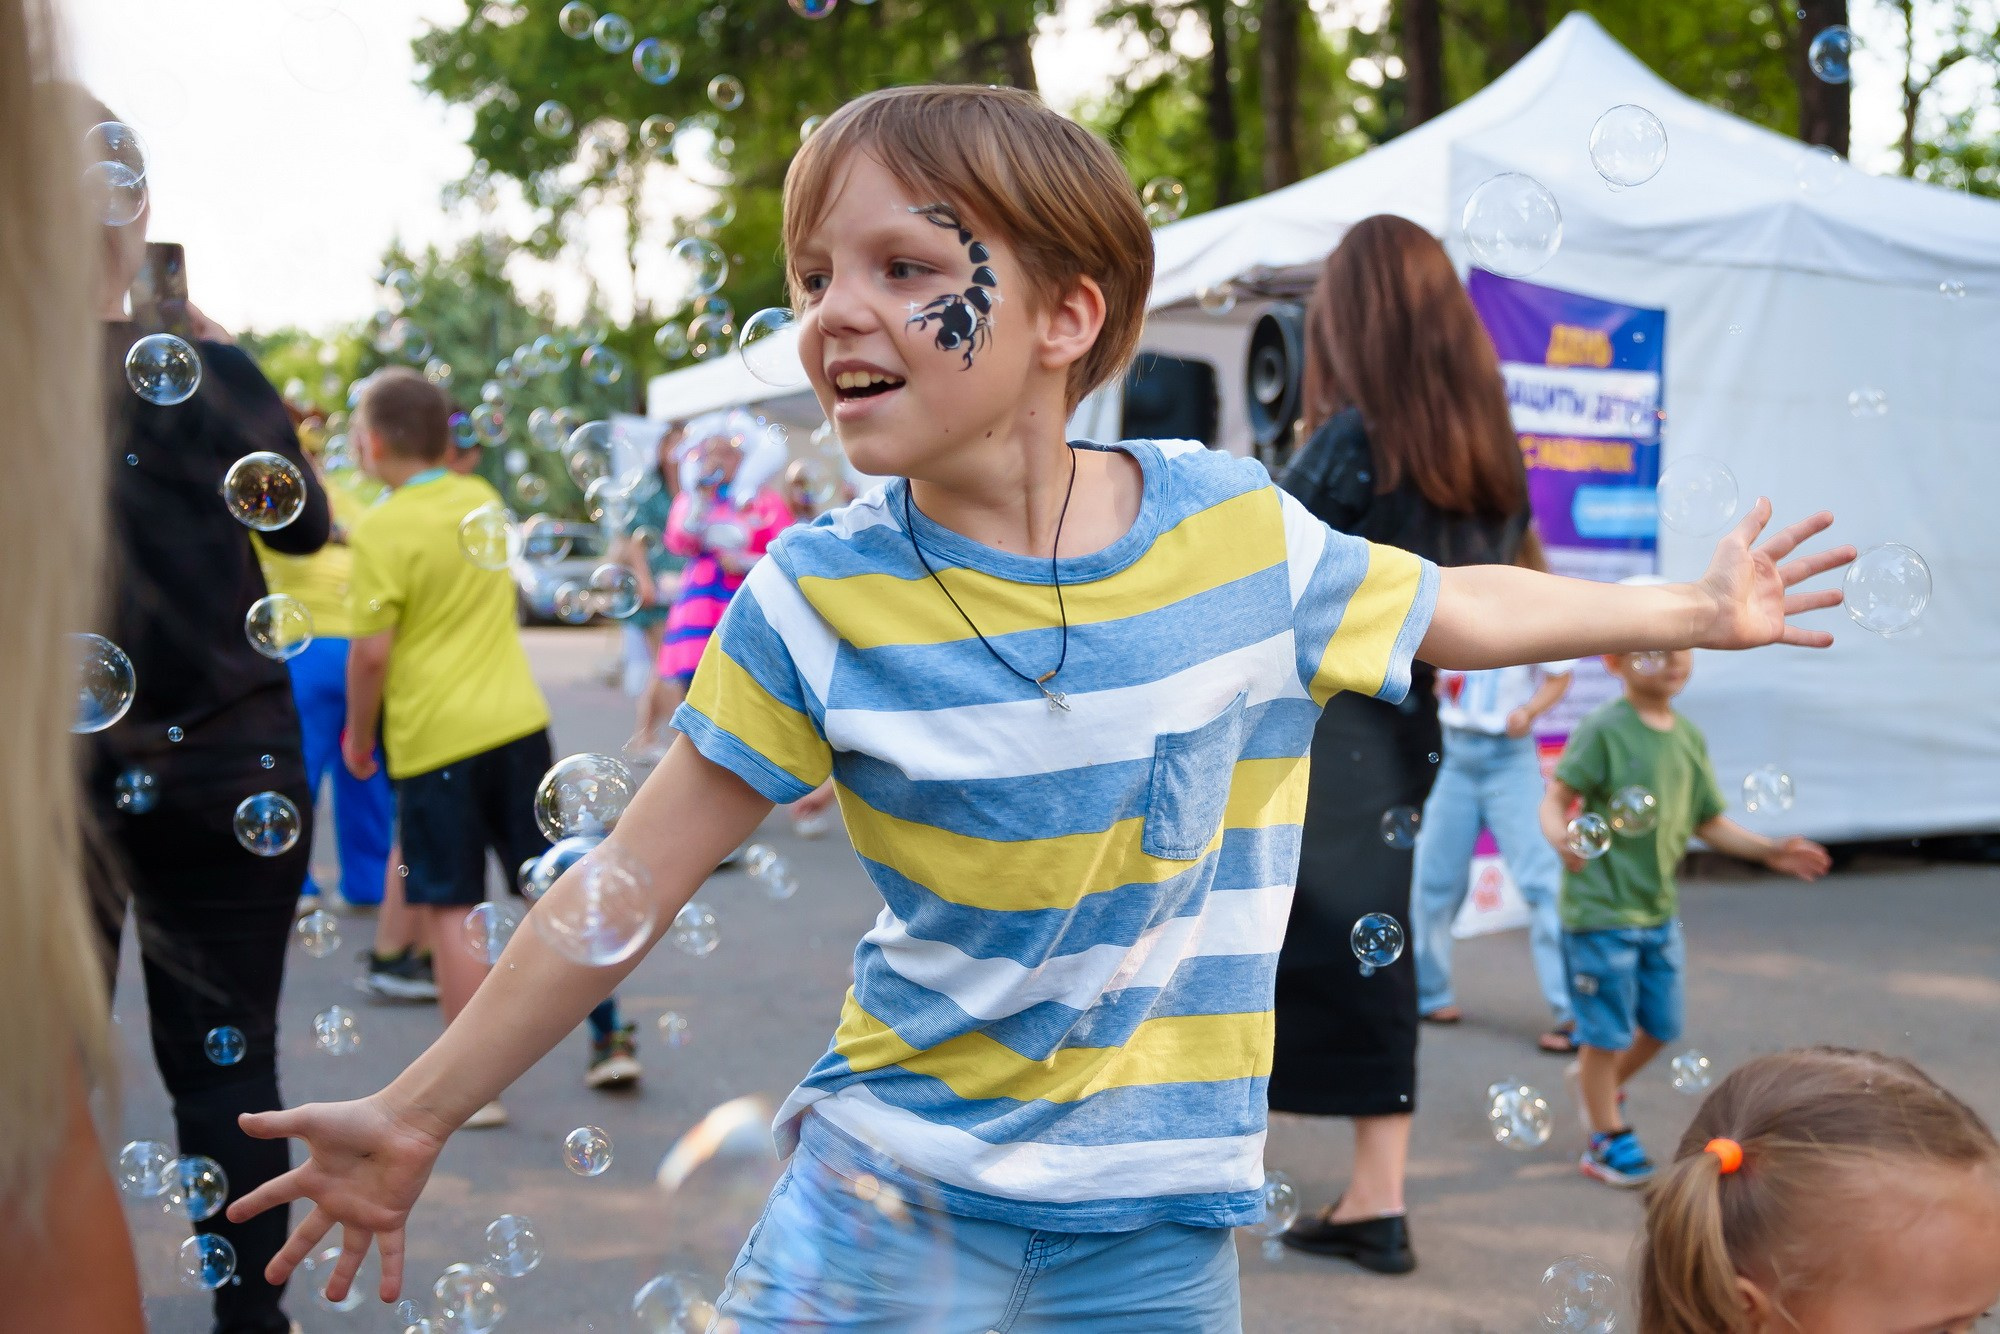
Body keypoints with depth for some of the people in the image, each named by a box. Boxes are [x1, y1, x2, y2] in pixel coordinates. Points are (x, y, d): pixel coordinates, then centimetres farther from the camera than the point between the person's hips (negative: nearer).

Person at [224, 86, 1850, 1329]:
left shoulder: (1236, 528, -8)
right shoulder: (820, 598, -13)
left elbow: (1459, 610, 10)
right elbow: (629, 885, -6)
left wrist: (1696, 608, 22)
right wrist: (417, 1114, -1)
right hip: (902, 1190, -1)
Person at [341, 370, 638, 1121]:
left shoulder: (382, 532, -12)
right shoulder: (481, 499, 7)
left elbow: (371, 652, -14)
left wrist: (359, 735, 1)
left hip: (431, 739, -6)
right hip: (517, 720, 6)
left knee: (451, 914, 1)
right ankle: (609, 1039, 20)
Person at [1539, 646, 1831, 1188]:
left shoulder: (1689, 737, 6)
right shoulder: (1603, 729, -16)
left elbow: (1709, 821, 12)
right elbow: (1556, 799, -20)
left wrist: (1769, 851, 2)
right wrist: (1561, 837, -41)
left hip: (1659, 908, 7)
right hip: (1601, 906, -7)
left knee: (1660, 1026, 16)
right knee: (1607, 1031, 3)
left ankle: (1598, 1084, 43)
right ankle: (1607, 1141, 21)